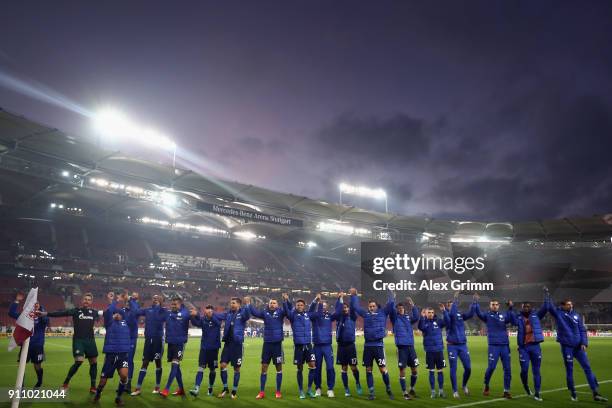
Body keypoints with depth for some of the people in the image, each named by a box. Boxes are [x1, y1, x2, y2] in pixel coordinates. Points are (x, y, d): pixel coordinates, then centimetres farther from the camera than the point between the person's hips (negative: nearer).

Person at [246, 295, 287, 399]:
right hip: (267, 343, 2)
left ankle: (278, 391, 18)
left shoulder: (280, 312, -3)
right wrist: (248, 304, -22)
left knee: (279, 367, 7)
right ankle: (262, 392, 16)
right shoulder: (265, 312, 2)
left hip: (277, 343, -2)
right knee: (264, 367, 6)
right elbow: (254, 312, -9)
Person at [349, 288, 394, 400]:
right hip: (367, 345, 3)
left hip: (378, 345, -3)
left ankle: (388, 389, 20)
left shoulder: (383, 313, 4)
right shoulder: (365, 314, 11)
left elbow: (391, 305, -2)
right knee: (368, 370, 7)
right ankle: (371, 392, 17)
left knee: (383, 369, -1)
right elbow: (355, 306, 19)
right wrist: (354, 295, 19)